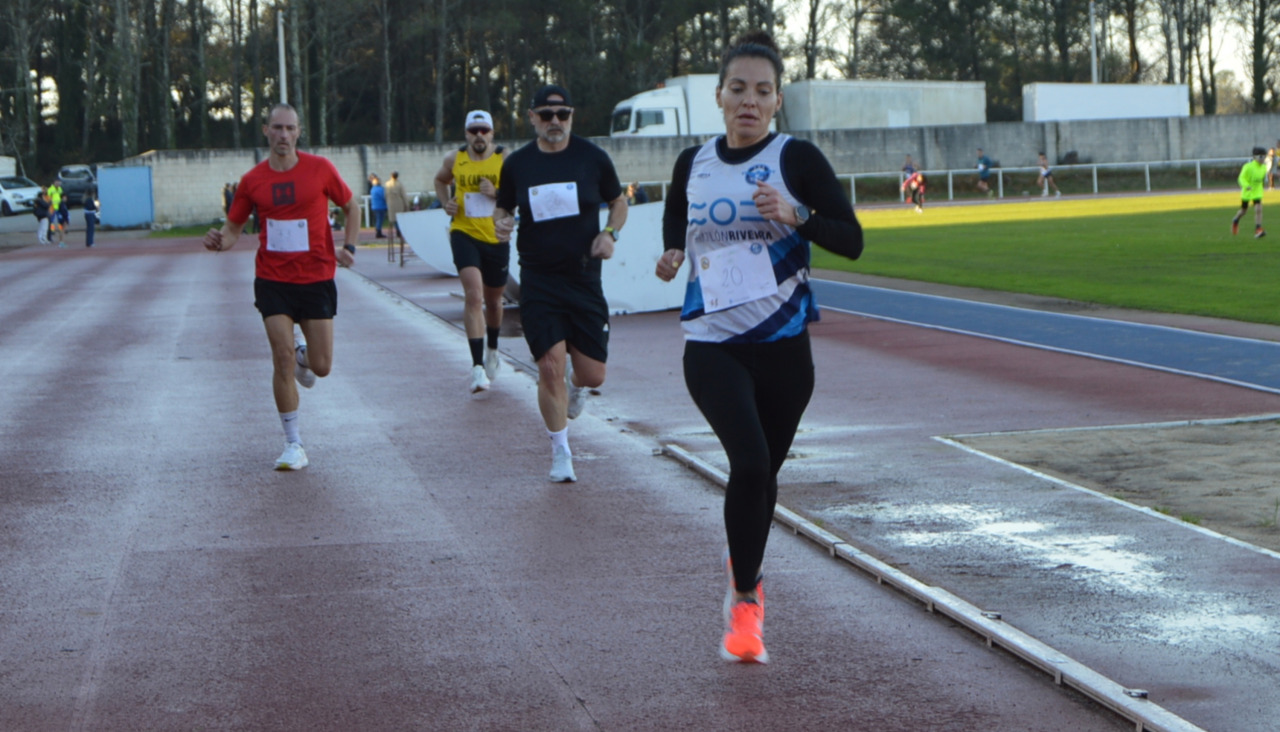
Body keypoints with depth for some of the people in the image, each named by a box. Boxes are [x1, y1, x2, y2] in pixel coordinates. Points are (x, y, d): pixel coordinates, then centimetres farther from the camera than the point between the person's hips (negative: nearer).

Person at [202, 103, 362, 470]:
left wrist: (349, 247, -3)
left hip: (317, 278, 0)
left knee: (321, 367, 0)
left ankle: (304, 355, 40)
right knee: (282, 358, -11)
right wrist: (220, 241, -14)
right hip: (273, 280, 0)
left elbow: (351, 206, 10)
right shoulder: (252, 181, 0)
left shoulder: (320, 169, -4)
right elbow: (234, 227, 9)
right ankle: (293, 444, 1)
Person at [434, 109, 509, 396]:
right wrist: (446, 203, 4)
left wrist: (497, 193, -21)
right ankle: (478, 368, -24)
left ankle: (492, 351, 46)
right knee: (473, 295, -19)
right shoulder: (455, 159, 1)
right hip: (464, 234, -1)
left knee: (493, 300, 18)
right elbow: (440, 180, 22)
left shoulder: (505, 159, -5)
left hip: (496, 237, 1)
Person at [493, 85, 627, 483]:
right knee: (550, 367, -10)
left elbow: (618, 201, 13)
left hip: (584, 276, 1)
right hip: (538, 281, 0)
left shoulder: (592, 157, 0)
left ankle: (574, 381, 40)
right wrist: (501, 222, -8)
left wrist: (610, 233, -6)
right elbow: (503, 208, 15)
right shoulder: (517, 164, 2)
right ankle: (560, 451, 10)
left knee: (592, 375, 0)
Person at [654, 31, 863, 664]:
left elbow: (851, 240, -6)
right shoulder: (692, 164, 6)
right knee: (749, 459, -21)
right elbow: (675, 222, 26)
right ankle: (745, 599, -7)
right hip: (711, 345, 0)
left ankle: (745, 574, 43)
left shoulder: (797, 158, -3)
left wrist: (794, 216, -22)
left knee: (763, 470, 13)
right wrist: (671, 256, 5)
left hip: (782, 344, 0)